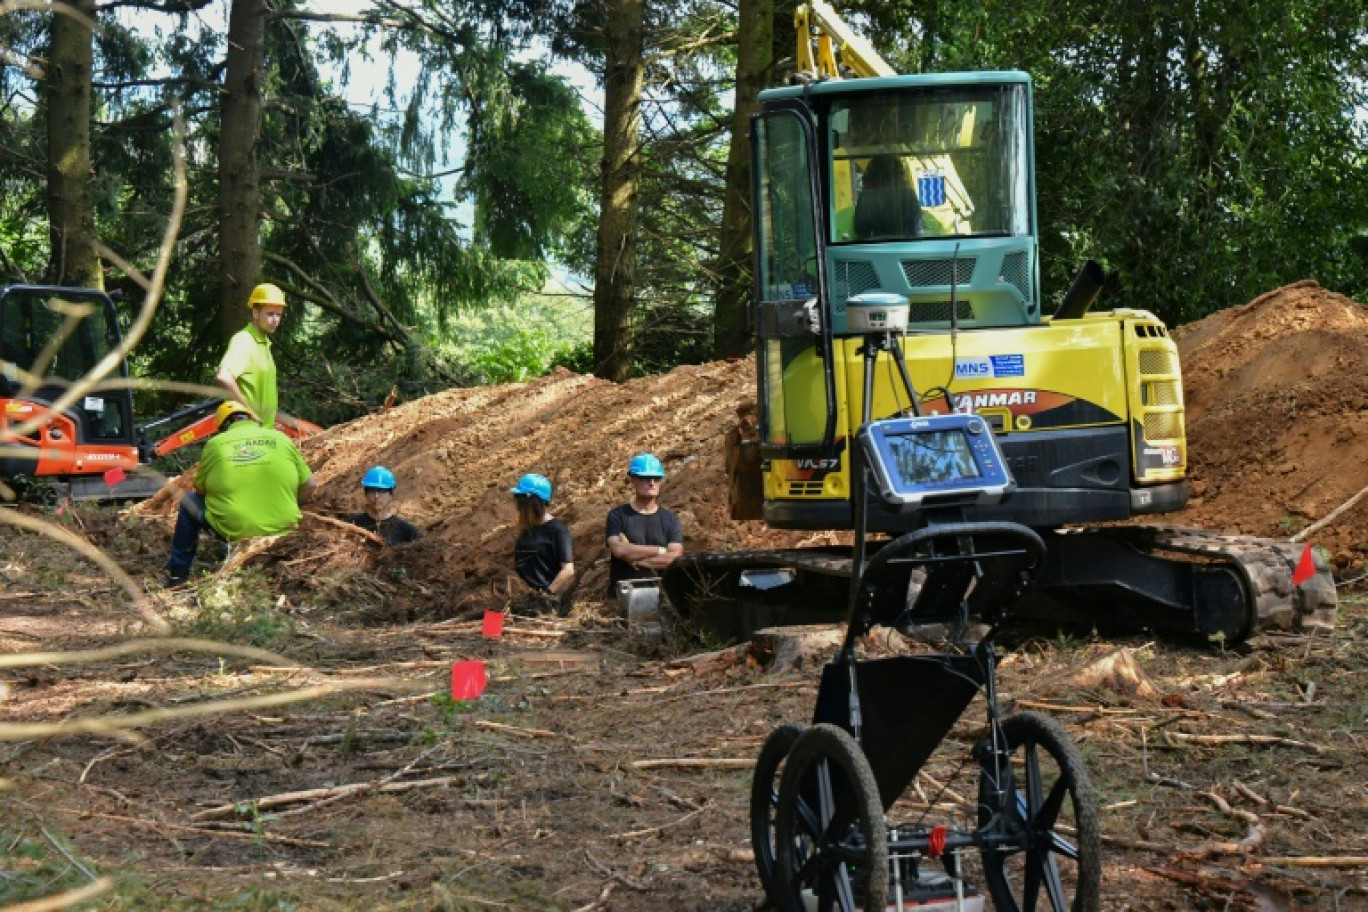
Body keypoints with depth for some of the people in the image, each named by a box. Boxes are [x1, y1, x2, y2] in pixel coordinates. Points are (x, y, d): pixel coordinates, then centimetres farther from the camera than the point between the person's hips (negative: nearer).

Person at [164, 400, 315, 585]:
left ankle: (177, 572, 29)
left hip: (233, 532, -2)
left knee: (189, 502, 23)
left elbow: (200, 490, 12)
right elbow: (308, 486, 7)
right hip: (282, 531, 2)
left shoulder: (215, 443, 2)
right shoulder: (280, 438, 5)